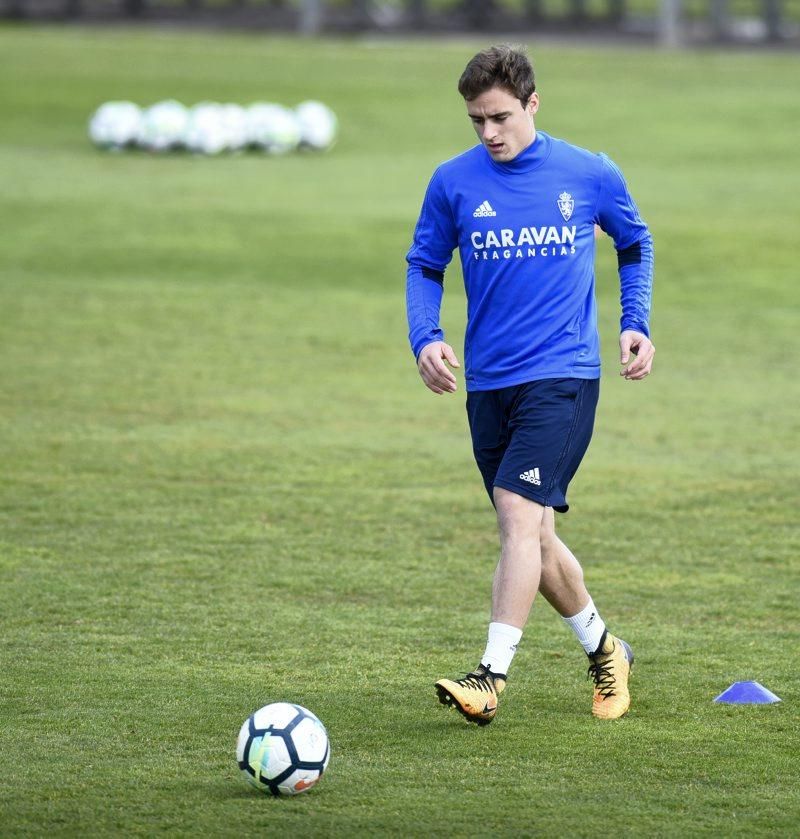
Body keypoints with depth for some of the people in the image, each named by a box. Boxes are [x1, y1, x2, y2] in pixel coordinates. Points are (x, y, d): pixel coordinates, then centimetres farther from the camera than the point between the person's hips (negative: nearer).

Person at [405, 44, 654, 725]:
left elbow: (635, 246, 16)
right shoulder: (454, 183, 1)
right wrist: (426, 338, -6)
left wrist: (635, 324, 5)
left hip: (563, 374, -4)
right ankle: (604, 650, 31)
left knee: (519, 515, -19)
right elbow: (424, 267, 11)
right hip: (488, 381, 4)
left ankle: (491, 677, -22)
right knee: (533, 537, 9)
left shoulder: (591, 176, -2)